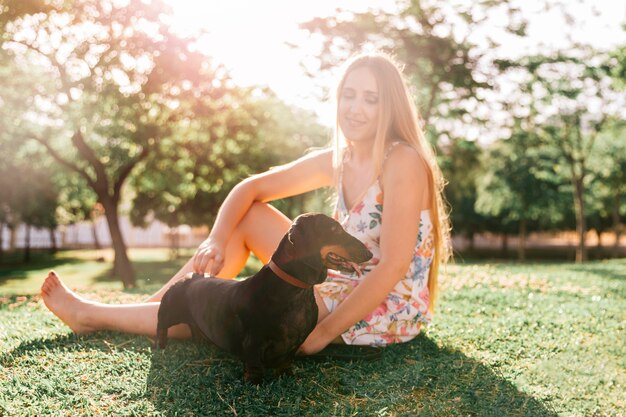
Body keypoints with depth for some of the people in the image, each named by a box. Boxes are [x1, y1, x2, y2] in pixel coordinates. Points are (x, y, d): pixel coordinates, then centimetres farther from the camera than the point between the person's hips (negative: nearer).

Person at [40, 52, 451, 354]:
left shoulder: (402, 162, -19)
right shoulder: (335, 160, 4)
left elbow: (393, 266, -25)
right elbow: (249, 189, 7)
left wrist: (323, 333, -24)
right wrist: (216, 240, -10)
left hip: (389, 311, -7)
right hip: (344, 287, 7)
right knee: (245, 216, 3)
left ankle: (93, 315, 11)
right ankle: (147, 307, 9)